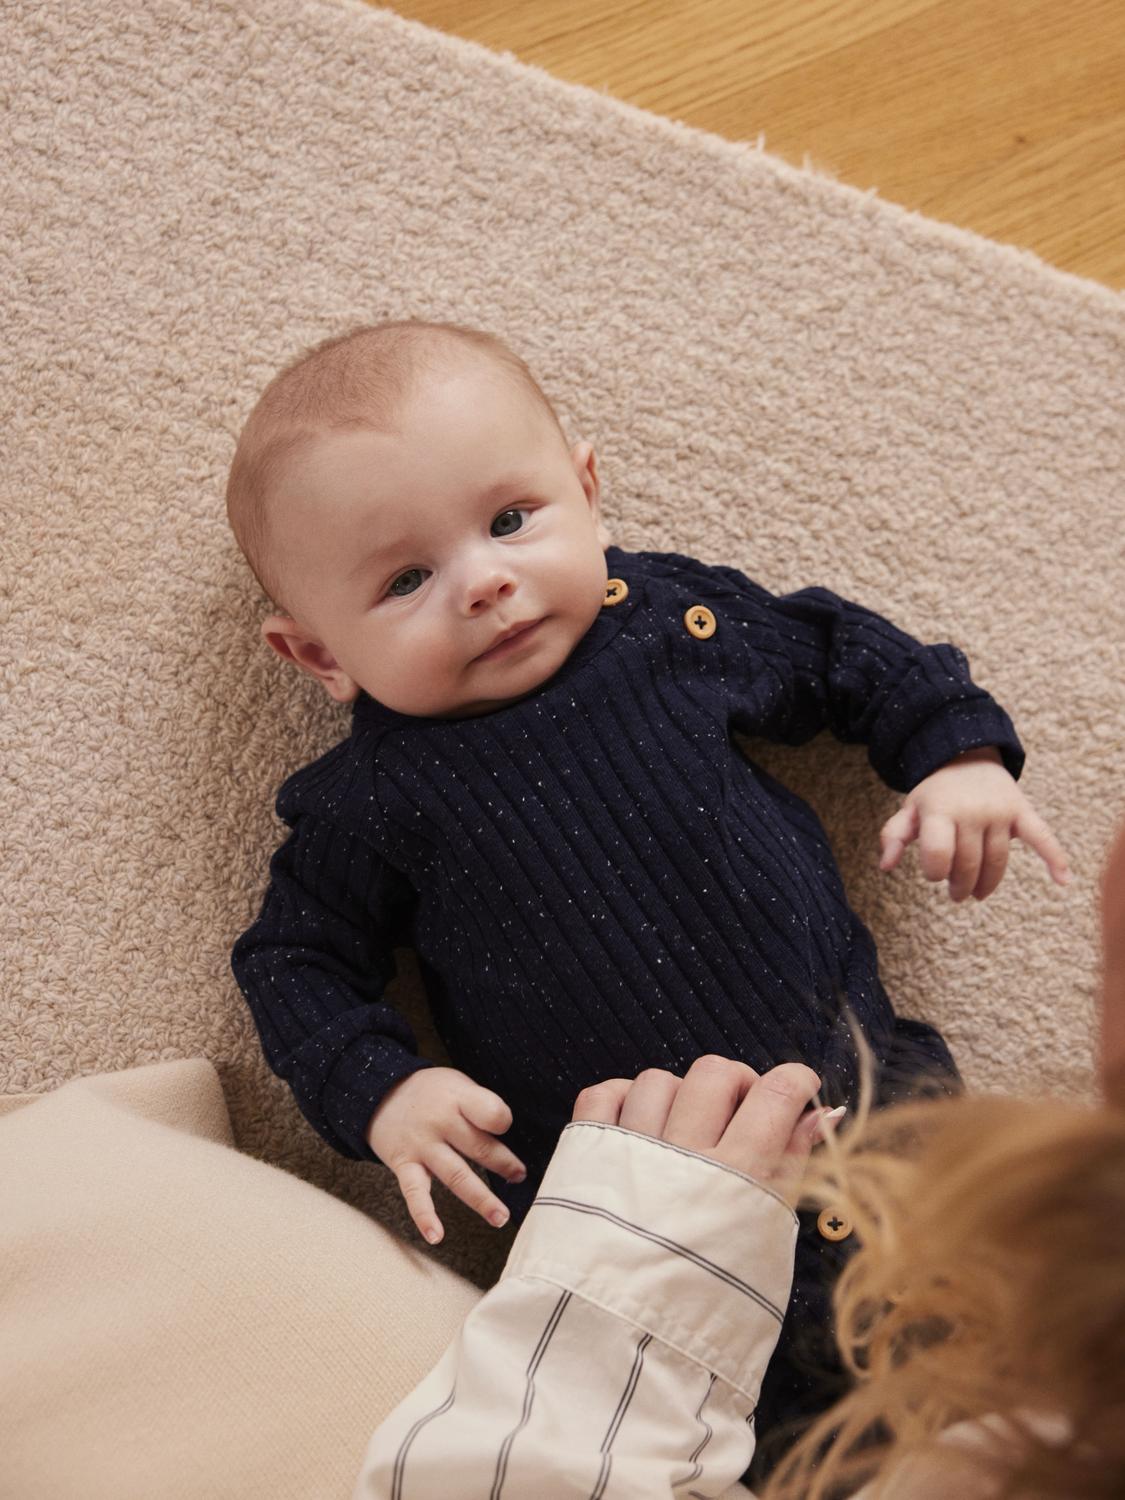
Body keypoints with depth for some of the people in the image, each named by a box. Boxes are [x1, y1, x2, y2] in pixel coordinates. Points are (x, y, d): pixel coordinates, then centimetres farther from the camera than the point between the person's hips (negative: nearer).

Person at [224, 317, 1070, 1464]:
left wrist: (956, 750, 5)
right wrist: (379, 1092, -10)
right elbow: (298, 960, 5)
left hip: (855, 1071, 2)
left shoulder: (674, 620, -1)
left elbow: (842, 652, 16)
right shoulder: (367, 803, -6)